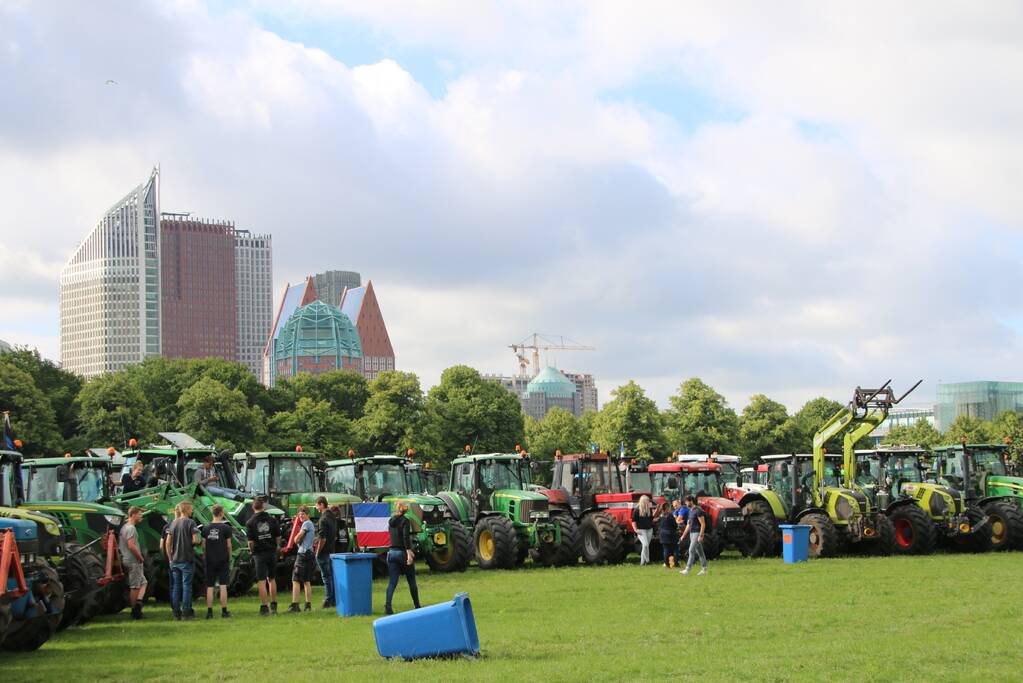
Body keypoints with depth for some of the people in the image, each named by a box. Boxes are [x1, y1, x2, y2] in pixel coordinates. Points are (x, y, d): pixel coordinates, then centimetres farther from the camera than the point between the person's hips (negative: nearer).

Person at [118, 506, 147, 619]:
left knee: (143, 582, 15)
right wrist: (141, 558, -15)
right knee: (135, 586, -5)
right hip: (134, 561, -9)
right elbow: (131, 546, -28)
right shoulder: (131, 528, -17)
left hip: (126, 560, 9)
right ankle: (135, 611, -6)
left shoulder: (124, 527, 13)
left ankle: (138, 602, 5)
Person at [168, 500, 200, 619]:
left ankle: (176, 613, 9)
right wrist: (195, 543, 6)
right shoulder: (190, 522, -10)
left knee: (175, 586, 8)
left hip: (175, 560, 5)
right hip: (187, 559, -5)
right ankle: (186, 612, 0)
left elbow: (168, 542, 8)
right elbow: (195, 540, -17)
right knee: (186, 585, 0)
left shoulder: (173, 523, 8)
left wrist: (170, 558, 14)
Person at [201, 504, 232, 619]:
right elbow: (228, 545, -3)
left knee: (209, 587, 5)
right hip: (223, 560, -2)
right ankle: (224, 611, 1)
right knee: (223, 586, 1)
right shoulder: (226, 528, -7)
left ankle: (209, 611, 4)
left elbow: (204, 545, 4)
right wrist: (229, 557, 11)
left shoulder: (206, 528, 1)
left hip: (210, 561, 2)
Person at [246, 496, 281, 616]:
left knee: (262, 581, -1)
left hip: (259, 553, -3)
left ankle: (264, 607, -3)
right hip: (272, 552, 3)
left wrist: (252, 551, 5)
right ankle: (273, 606, 19)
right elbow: (278, 536, 4)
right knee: (272, 579, 15)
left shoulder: (250, 522, -7)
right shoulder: (272, 520, 1)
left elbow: (250, 541, -9)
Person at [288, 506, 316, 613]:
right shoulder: (312, 525, 20)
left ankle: (294, 605, -17)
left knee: (296, 580, -11)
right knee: (306, 581, 14)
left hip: (303, 554, -10)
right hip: (309, 554, 10)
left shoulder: (307, 523, -10)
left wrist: (296, 539, 6)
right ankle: (308, 605, 15)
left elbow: (297, 538, -13)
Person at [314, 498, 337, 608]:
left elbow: (322, 539, -21)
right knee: (331, 575, 13)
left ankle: (328, 600, -1)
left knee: (326, 576, -3)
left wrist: (318, 552, -14)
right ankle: (334, 599, 17)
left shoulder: (323, 519, -18)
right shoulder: (333, 518, 11)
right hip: (331, 551, 9)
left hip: (324, 552, -9)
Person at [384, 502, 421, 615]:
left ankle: (388, 607, -13)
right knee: (411, 581, 9)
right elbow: (406, 538, -22)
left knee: (392, 582, 2)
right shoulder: (405, 521, -11)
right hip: (403, 552, -5)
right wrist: (409, 553, -25)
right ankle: (417, 606, 17)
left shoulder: (391, 521, 9)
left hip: (392, 553, 5)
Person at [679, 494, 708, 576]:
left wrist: (700, 536, -22)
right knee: (699, 551, 12)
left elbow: (703, 524, -17)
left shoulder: (698, 511, -14)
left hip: (697, 533, -9)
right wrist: (684, 535, 19)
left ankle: (687, 570, -17)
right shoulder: (690, 511, 15)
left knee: (691, 550, -14)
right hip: (692, 533, 9)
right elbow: (688, 524, 22)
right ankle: (704, 569, 17)